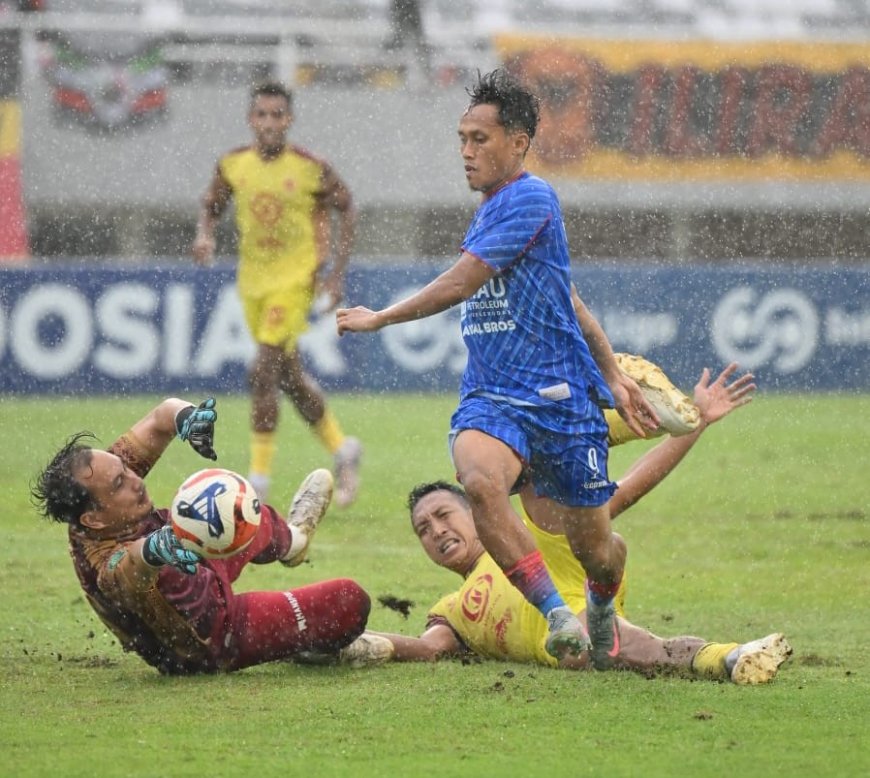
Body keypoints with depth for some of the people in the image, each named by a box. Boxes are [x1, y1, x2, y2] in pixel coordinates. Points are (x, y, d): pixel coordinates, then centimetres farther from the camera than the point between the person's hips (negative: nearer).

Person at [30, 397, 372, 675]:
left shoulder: (103, 471, -25)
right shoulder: (110, 567, -47)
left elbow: (162, 417, -18)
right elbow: (131, 568, -71)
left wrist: (185, 417, -43)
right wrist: (154, 550, -96)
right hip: (216, 645, -8)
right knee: (351, 601, -2)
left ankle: (290, 539, 67)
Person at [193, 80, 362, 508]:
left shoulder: (311, 168, -12)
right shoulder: (232, 165, -2)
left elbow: (346, 209, 0)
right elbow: (211, 207, 12)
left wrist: (337, 273, -4)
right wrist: (204, 236, -11)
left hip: (296, 279, -5)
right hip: (252, 281, 5)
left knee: (263, 372, -15)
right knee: (290, 378, 14)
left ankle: (259, 481, -8)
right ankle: (342, 449, 34)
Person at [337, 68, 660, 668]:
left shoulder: (530, 199, -11)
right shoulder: (489, 213, 16)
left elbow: (458, 285, -14)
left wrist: (379, 319, -3)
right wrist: (611, 372, 26)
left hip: (561, 398, -6)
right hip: (491, 397, 6)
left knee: (594, 546, 4)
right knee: (480, 479, -30)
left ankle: (602, 606, 41)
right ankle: (555, 612, -26)